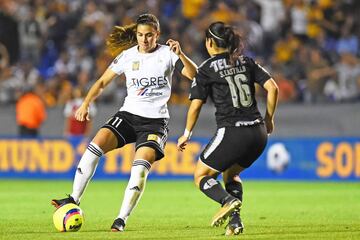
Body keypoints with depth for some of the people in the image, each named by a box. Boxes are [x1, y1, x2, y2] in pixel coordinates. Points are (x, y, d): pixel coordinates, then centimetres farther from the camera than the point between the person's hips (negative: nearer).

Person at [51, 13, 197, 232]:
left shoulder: (166, 54, -2)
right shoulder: (127, 56, 5)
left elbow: (194, 75, -13)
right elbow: (103, 81, 12)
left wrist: (180, 55, -30)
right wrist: (86, 104, -2)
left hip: (156, 121, -3)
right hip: (129, 114, 3)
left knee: (141, 166, -23)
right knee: (97, 143, -20)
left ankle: (122, 219, -17)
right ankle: (74, 200, -16)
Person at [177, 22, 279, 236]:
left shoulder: (207, 70, 0)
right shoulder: (247, 62, 12)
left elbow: (195, 106, -1)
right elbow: (273, 88, 6)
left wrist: (187, 134, 12)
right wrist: (269, 119, 17)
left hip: (232, 133, -6)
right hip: (259, 133, 6)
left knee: (201, 176, 10)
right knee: (231, 174, 27)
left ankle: (229, 201, -20)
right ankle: (235, 221, 6)